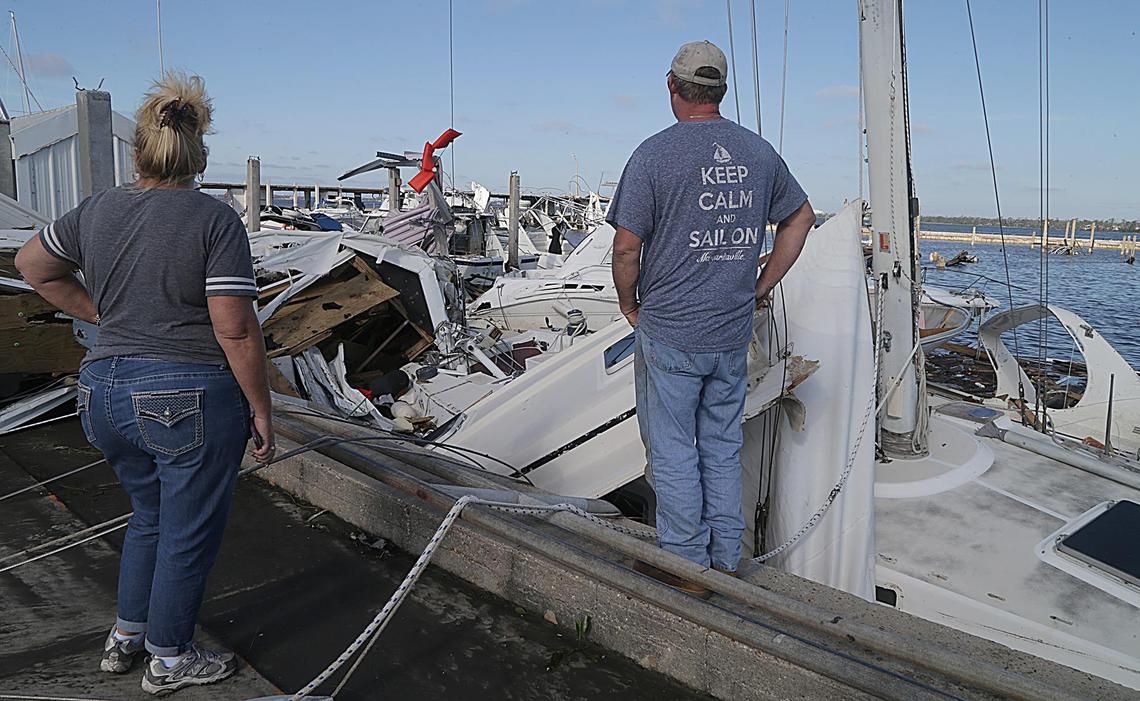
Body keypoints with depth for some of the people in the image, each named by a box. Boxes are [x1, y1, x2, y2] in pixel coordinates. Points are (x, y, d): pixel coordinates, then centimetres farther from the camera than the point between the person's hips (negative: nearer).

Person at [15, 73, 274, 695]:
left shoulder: (96, 211, 5)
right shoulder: (215, 219, -13)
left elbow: (33, 266, 21)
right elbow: (236, 329, -17)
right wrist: (260, 410, -8)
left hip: (106, 392, 7)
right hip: (190, 400, -6)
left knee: (151, 514, 27)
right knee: (189, 533, 12)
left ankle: (125, 636, 40)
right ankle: (170, 660, 28)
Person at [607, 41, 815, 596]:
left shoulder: (655, 153, -12)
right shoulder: (759, 152, 6)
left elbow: (626, 245, -14)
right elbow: (800, 218, 18)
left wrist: (629, 302, 4)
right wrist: (761, 286, 20)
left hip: (669, 332, -5)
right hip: (734, 333, 5)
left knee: (673, 452, 6)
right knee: (723, 450, 16)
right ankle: (726, 563, 26)